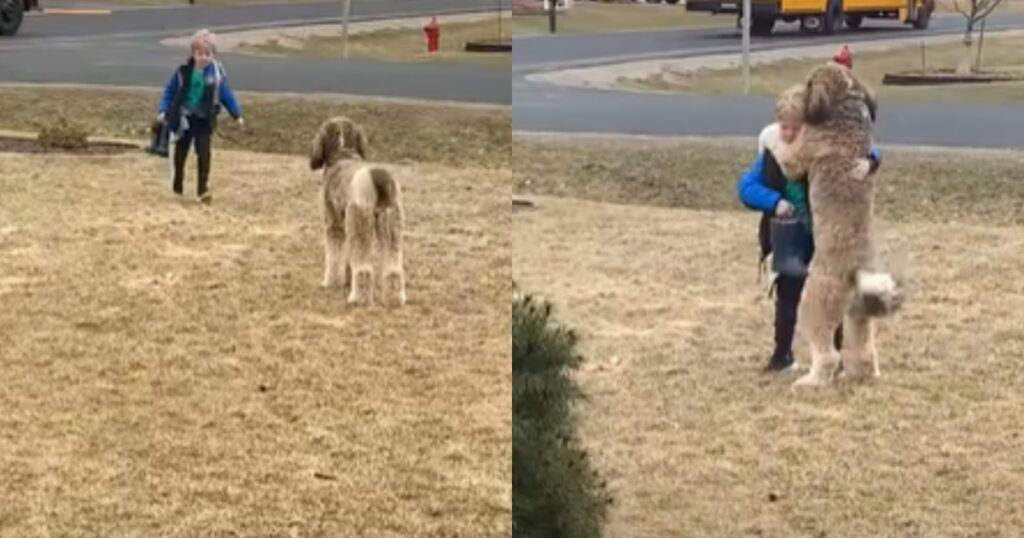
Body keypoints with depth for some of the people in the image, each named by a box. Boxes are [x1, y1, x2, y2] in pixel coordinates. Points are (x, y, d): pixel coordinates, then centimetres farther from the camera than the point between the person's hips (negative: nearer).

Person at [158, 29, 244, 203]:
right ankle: (177, 186, 33)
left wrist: (237, 114, 0)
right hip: (184, 118, 1)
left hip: (204, 120, -1)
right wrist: (163, 110, -8)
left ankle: (203, 189, -6)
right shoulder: (184, 71, -9)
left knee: (204, 154, -8)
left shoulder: (216, 73, -8)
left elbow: (226, 94, 1)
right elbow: (170, 91, 0)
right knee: (179, 154, 13)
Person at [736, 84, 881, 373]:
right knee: (786, 295, 15)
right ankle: (782, 353, 29)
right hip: (790, 238, 3)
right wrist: (774, 201, -24)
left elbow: (867, 153, -18)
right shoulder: (771, 152, -10)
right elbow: (746, 186, -8)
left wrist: (868, 162, -42)